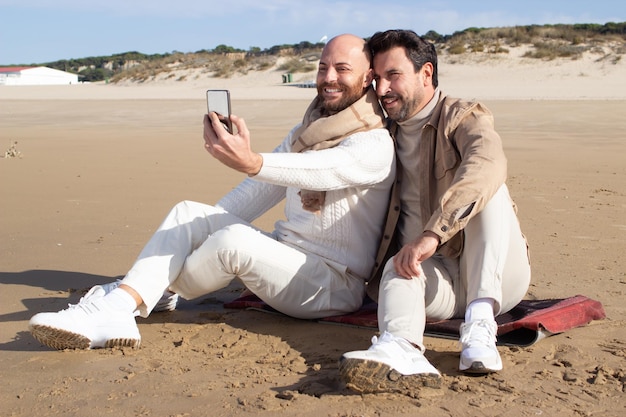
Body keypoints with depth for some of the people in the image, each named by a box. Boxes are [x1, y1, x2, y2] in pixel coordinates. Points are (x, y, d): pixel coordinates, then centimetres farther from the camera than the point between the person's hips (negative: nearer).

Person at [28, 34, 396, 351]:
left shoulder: (376, 144, -12)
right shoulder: (303, 134, 16)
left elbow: (317, 171, -33)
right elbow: (257, 193, 15)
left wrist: (251, 162, -50)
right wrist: (203, 228, 4)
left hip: (335, 286, -8)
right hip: (284, 256, 8)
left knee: (235, 239, -32)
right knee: (188, 213, -4)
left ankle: (157, 292, -4)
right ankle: (114, 312, -21)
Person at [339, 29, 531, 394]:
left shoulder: (464, 117, -6)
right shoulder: (386, 132, 13)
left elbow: (489, 164, -30)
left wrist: (432, 234, -42)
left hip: (495, 275, -3)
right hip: (433, 275, 3)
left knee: (485, 186, -27)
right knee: (397, 268, -30)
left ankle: (481, 324, -37)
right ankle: (402, 351, -61)